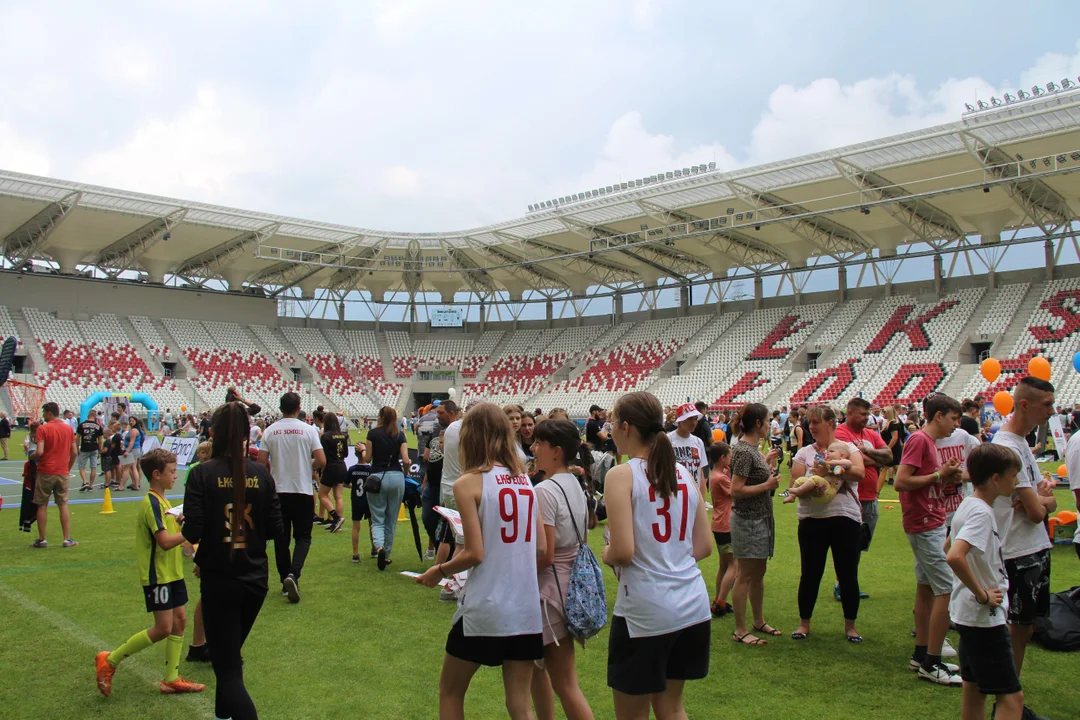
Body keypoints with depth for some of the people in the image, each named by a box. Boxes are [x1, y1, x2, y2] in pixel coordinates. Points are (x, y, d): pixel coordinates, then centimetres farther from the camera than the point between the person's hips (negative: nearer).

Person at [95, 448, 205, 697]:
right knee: (163, 628, -5)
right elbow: (165, 541, -26)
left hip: (172, 572, 9)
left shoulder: (162, 501, 13)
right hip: (157, 575, -9)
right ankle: (110, 661, 10)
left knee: (180, 620, 9)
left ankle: (171, 679, 18)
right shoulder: (151, 504, -18)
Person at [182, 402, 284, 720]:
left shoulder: (202, 473, -12)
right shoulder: (261, 473, -4)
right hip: (255, 579, 4)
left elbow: (192, 532, -16)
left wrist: (184, 524, 6)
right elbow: (276, 529, -3)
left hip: (218, 581, -4)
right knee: (231, 654, 27)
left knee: (228, 669, 2)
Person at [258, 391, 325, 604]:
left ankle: (285, 583, 18)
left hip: (278, 490, 2)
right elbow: (321, 461, -10)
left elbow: (261, 462, -2)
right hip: (302, 491, -2)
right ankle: (293, 575, -15)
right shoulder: (308, 430, -6)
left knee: (281, 538, 11)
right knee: (303, 536, 6)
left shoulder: (270, 431, -1)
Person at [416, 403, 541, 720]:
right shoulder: (525, 481, 6)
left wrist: (439, 571, 4)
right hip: (528, 611, 5)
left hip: (484, 610, -5)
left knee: (450, 692, 18)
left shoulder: (469, 483, -9)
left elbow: (475, 554, -13)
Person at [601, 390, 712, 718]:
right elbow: (704, 547, 8)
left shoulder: (621, 475, -12)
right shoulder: (684, 473, 6)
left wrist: (605, 555, 2)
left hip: (644, 609, -6)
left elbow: (622, 552, -19)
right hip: (692, 604, 6)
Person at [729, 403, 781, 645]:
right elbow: (736, 490, -23)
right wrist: (767, 485, -19)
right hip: (748, 520, -10)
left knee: (759, 573, 18)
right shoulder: (744, 451, -20)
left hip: (760, 518, 10)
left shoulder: (751, 447, 9)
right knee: (745, 576, -1)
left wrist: (766, 463, 12)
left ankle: (759, 621, 31)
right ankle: (740, 630, 9)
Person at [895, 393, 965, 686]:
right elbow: (901, 482, -23)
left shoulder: (927, 441, 15)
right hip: (925, 526, -10)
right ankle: (931, 664, -2)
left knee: (926, 587, 13)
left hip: (930, 524, 10)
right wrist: (938, 475, -16)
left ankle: (921, 655, 21)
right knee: (947, 590, -9)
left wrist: (946, 478, 4)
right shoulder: (919, 440, -15)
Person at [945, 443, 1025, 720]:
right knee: (1011, 697, -5)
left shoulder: (968, 504, 8)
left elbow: (950, 548, 23)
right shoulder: (982, 513, -21)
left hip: (968, 614, 10)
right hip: (985, 616, -10)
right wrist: (982, 595, -23)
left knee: (974, 688, 17)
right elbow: (954, 557, -36)